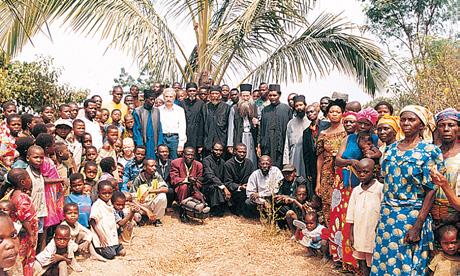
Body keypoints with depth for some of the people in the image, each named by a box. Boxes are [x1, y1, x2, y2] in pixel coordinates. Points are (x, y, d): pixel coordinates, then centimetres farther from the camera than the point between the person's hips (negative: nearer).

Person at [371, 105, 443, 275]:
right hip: (388, 216, 5)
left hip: (412, 217, -5)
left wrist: (418, 226, -17)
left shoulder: (429, 151, -8)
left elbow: (431, 191, -12)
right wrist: (382, 216, 11)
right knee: (383, 261, 11)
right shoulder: (392, 148, 8)